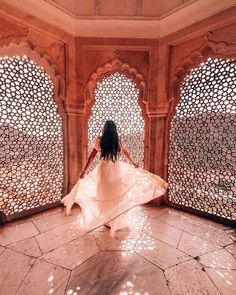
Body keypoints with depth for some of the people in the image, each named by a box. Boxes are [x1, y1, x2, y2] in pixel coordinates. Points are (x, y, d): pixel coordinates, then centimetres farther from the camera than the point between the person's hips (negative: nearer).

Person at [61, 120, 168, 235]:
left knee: (105, 195, 15)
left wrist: (84, 171, -5)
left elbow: (91, 157, -11)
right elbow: (126, 153, 11)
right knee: (117, 195, 17)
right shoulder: (118, 141, -2)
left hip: (103, 169, -2)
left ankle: (106, 220, 32)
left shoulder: (99, 141, -10)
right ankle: (118, 220, 34)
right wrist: (133, 163, 25)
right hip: (116, 169, 2)